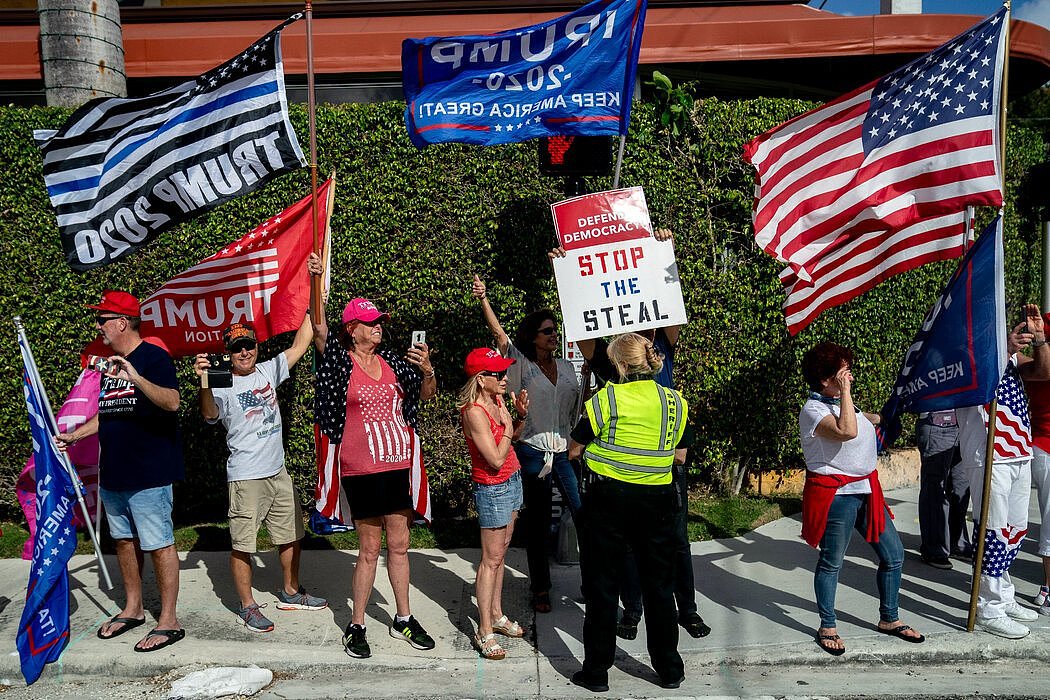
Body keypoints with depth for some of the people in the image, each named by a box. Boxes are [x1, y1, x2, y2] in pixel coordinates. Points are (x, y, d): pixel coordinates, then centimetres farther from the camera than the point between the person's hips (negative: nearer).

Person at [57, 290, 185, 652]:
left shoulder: (154, 357, -11)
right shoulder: (110, 364, 14)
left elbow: (172, 402, -26)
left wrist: (137, 378, -37)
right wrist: (74, 434, 17)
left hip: (149, 474, -9)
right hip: (113, 473, 9)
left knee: (158, 545, -3)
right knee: (124, 541, 17)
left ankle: (169, 621, 6)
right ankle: (132, 609, 32)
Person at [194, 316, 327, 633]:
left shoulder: (268, 371, 6)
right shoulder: (223, 386, -10)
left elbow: (301, 344, 6)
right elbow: (209, 413, -29)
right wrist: (205, 382, -47)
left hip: (278, 472, 6)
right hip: (246, 478, -6)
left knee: (291, 535, 17)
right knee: (242, 545, 0)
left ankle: (290, 592, 34)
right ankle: (247, 606, 17)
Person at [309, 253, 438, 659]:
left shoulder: (392, 362, 7)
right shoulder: (341, 361, -4)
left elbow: (427, 394, 13)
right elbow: (319, 330, -18)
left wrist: (427, 369, -7)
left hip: (398, 466, 5)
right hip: (362, 470, -4)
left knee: (399, 545, 14)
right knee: (369, 550, 5)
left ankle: (403, 619, 29)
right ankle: (356, 626, 21)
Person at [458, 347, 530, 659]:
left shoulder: (497, 400, 1)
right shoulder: (474, 412, -23)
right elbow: (496, 459, -25)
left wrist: (520, 414, -1)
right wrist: (506, 424, -17)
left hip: (512, 481, 8)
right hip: (493, 489, -8)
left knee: (501, 552, 16)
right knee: (491, 560, -1)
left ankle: (496, 614, 29)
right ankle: (484, 632, 9)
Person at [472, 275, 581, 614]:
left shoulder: (567, 367, 11)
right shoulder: (522, 366, -2)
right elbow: (499, 334, -15)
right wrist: (483, 299, -24)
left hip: (565, 449, 3)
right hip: (532, 449, -3)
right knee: (537, 522, 6)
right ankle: (540, 587, 20)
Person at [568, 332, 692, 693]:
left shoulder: (605, 399, -11)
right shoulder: (675, 402, 0)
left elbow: (574, 450, -4)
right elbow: (680, 456, 9)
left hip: (608, 500, -3)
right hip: (657, 501, 3)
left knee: (602, 587, 10)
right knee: (659, 586, 16)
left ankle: (597, 671, 19)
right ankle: (669, 669, 28)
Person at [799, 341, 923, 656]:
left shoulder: (839, 402, 13)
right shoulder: (812, 410, -16)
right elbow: (847, 431, -34)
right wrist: (845, 392, -27)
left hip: (866, 490, 9)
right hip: (836, 495, -9)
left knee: (894, 555, 12)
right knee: (831, 562, 4)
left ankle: (889, 619, 30)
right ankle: (827, 627, 18)